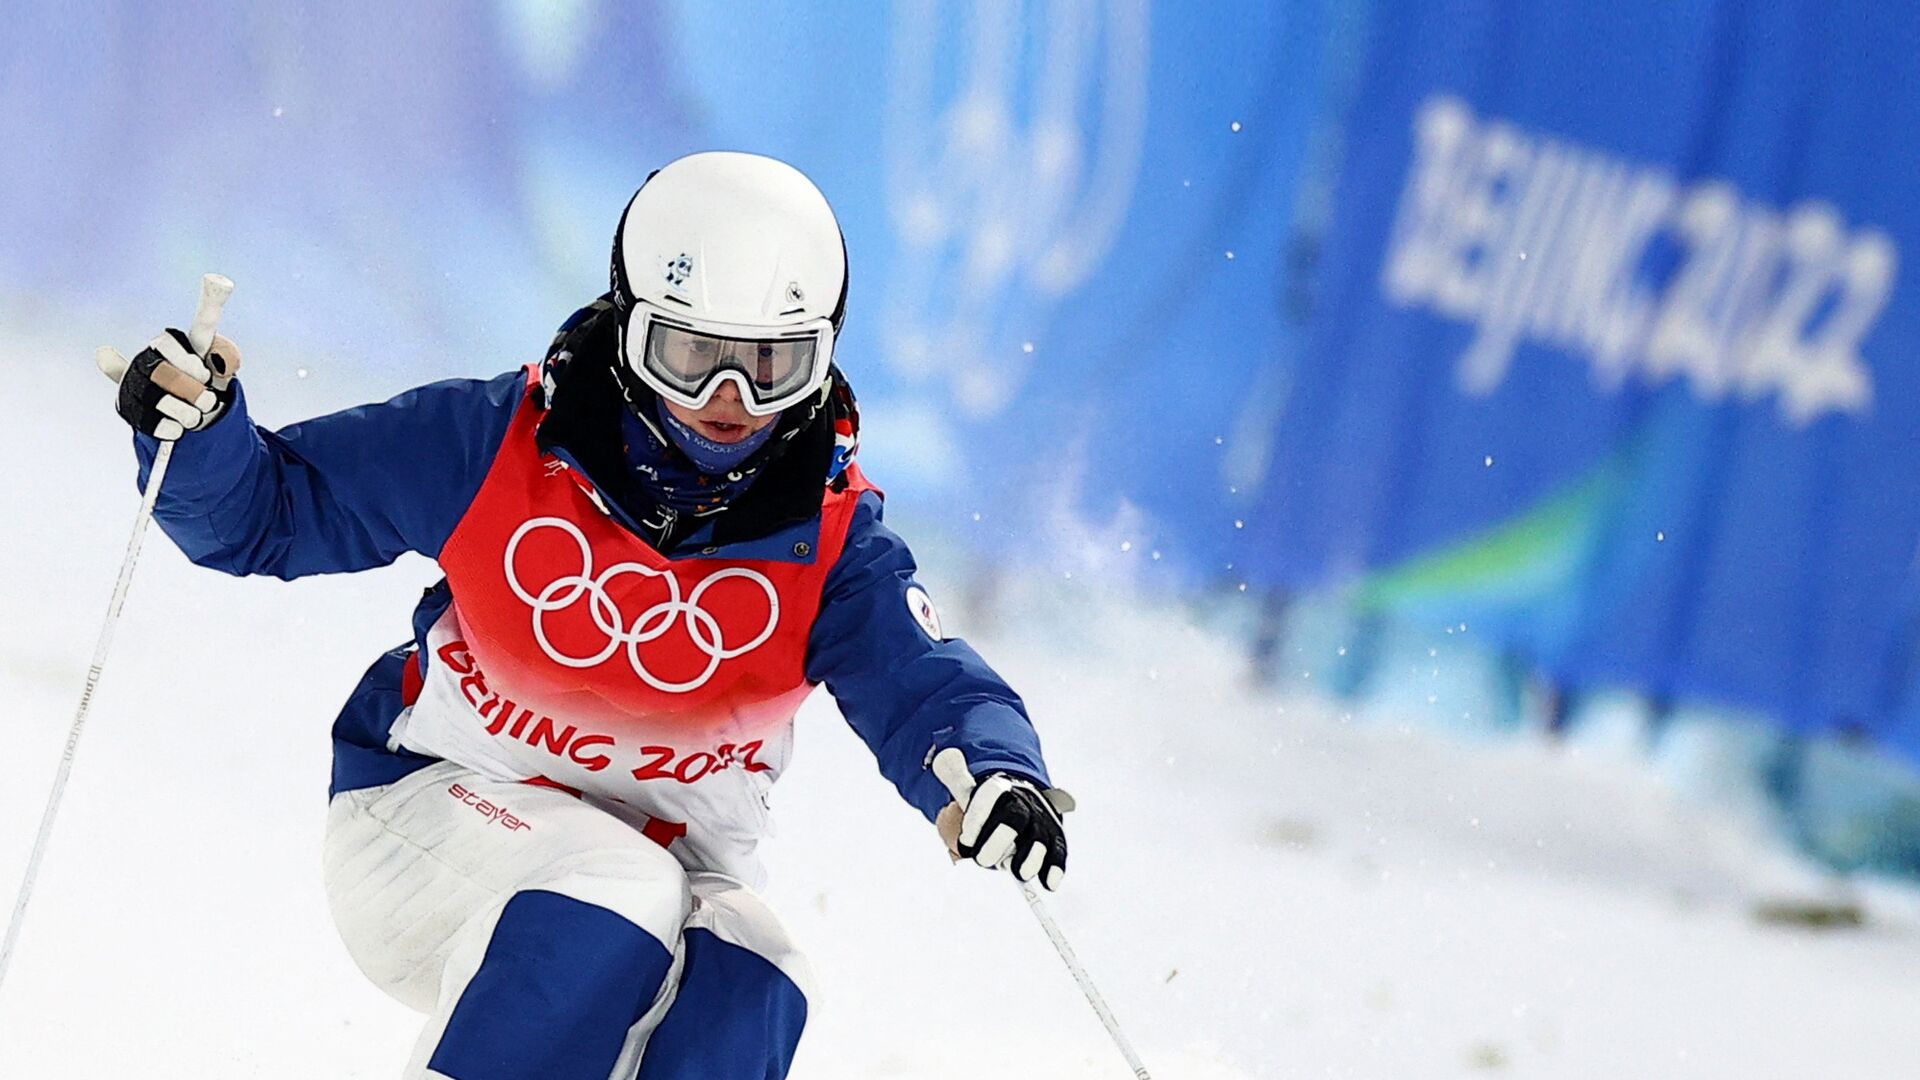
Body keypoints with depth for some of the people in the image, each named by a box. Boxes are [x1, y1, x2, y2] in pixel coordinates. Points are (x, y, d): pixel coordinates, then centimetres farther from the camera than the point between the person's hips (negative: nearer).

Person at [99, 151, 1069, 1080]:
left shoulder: (826, 540, -9)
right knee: (608, 902, -33)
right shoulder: (498, 444, -12)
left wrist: (994, 773, -46)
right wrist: (195, 432, -25)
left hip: (669, 867, 2)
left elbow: (917, 680, -23)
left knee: (745, 993, -30)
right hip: (431, 810, -2)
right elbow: (268, 511, -4)